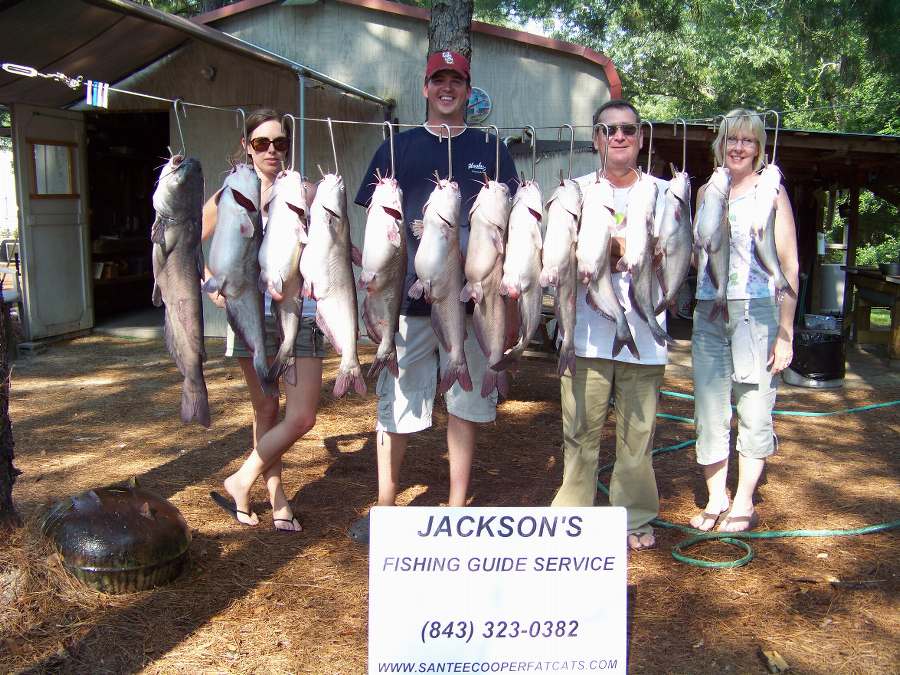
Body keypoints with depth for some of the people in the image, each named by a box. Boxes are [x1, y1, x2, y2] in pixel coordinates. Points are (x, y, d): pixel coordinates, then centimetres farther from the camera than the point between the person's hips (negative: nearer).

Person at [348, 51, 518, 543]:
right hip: (408, 295, 0)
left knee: (466, 403, 7)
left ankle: (458, 506, 20)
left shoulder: (489, 150, 11)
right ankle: (385, 506, 18)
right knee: (396, 404, 3)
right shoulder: (398, 147, 9)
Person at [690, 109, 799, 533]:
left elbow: (789, 265, -4)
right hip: (708, 310, 4)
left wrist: (785, 331, -10)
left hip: (756, 310, -4)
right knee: (708, 407, 5)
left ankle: (744, 503, 15)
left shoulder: (770, 191, 0)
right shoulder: (706, 191, 13)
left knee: (754, 408, 2)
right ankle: (715, 499, 18)